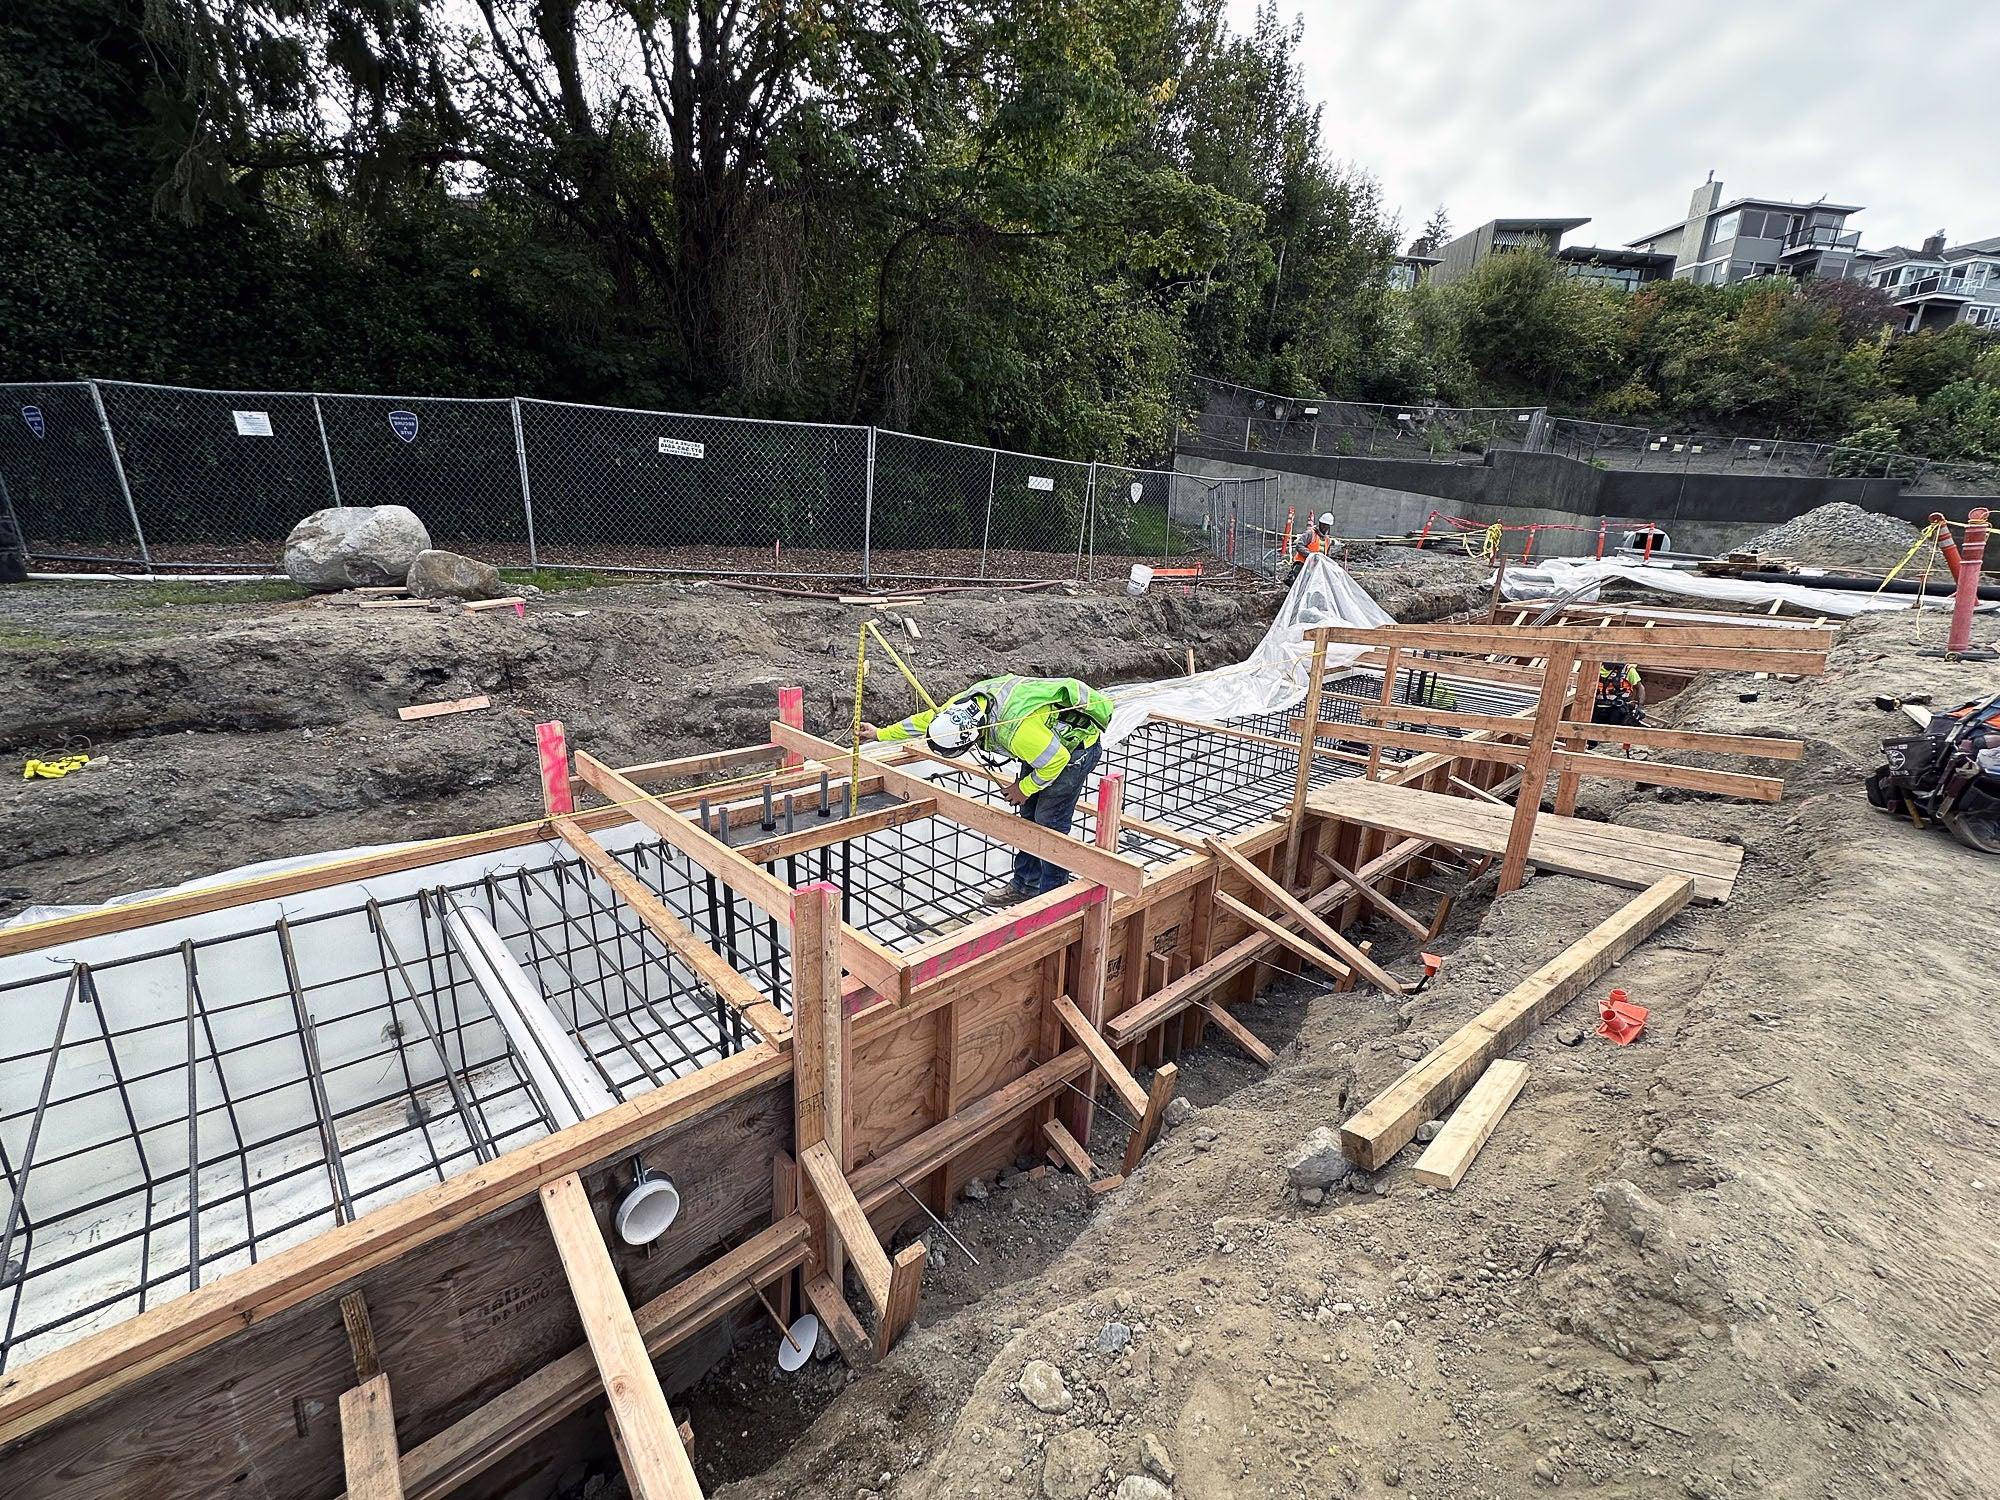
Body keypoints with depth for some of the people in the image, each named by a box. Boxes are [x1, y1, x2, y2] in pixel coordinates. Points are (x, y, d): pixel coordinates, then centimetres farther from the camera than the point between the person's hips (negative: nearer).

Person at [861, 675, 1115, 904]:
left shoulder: (1016, 728, -41)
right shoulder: (967, 701, -17)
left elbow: (1056, 760, -29)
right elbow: (927, 719, 1)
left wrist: (1024, 788, -14)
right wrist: (881, 734, 7)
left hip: (1075, 747, -8)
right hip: (1047, 738, 9)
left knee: (1049, 824, -8)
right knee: (1028, 815, 13)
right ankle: (1025, 885, 27)